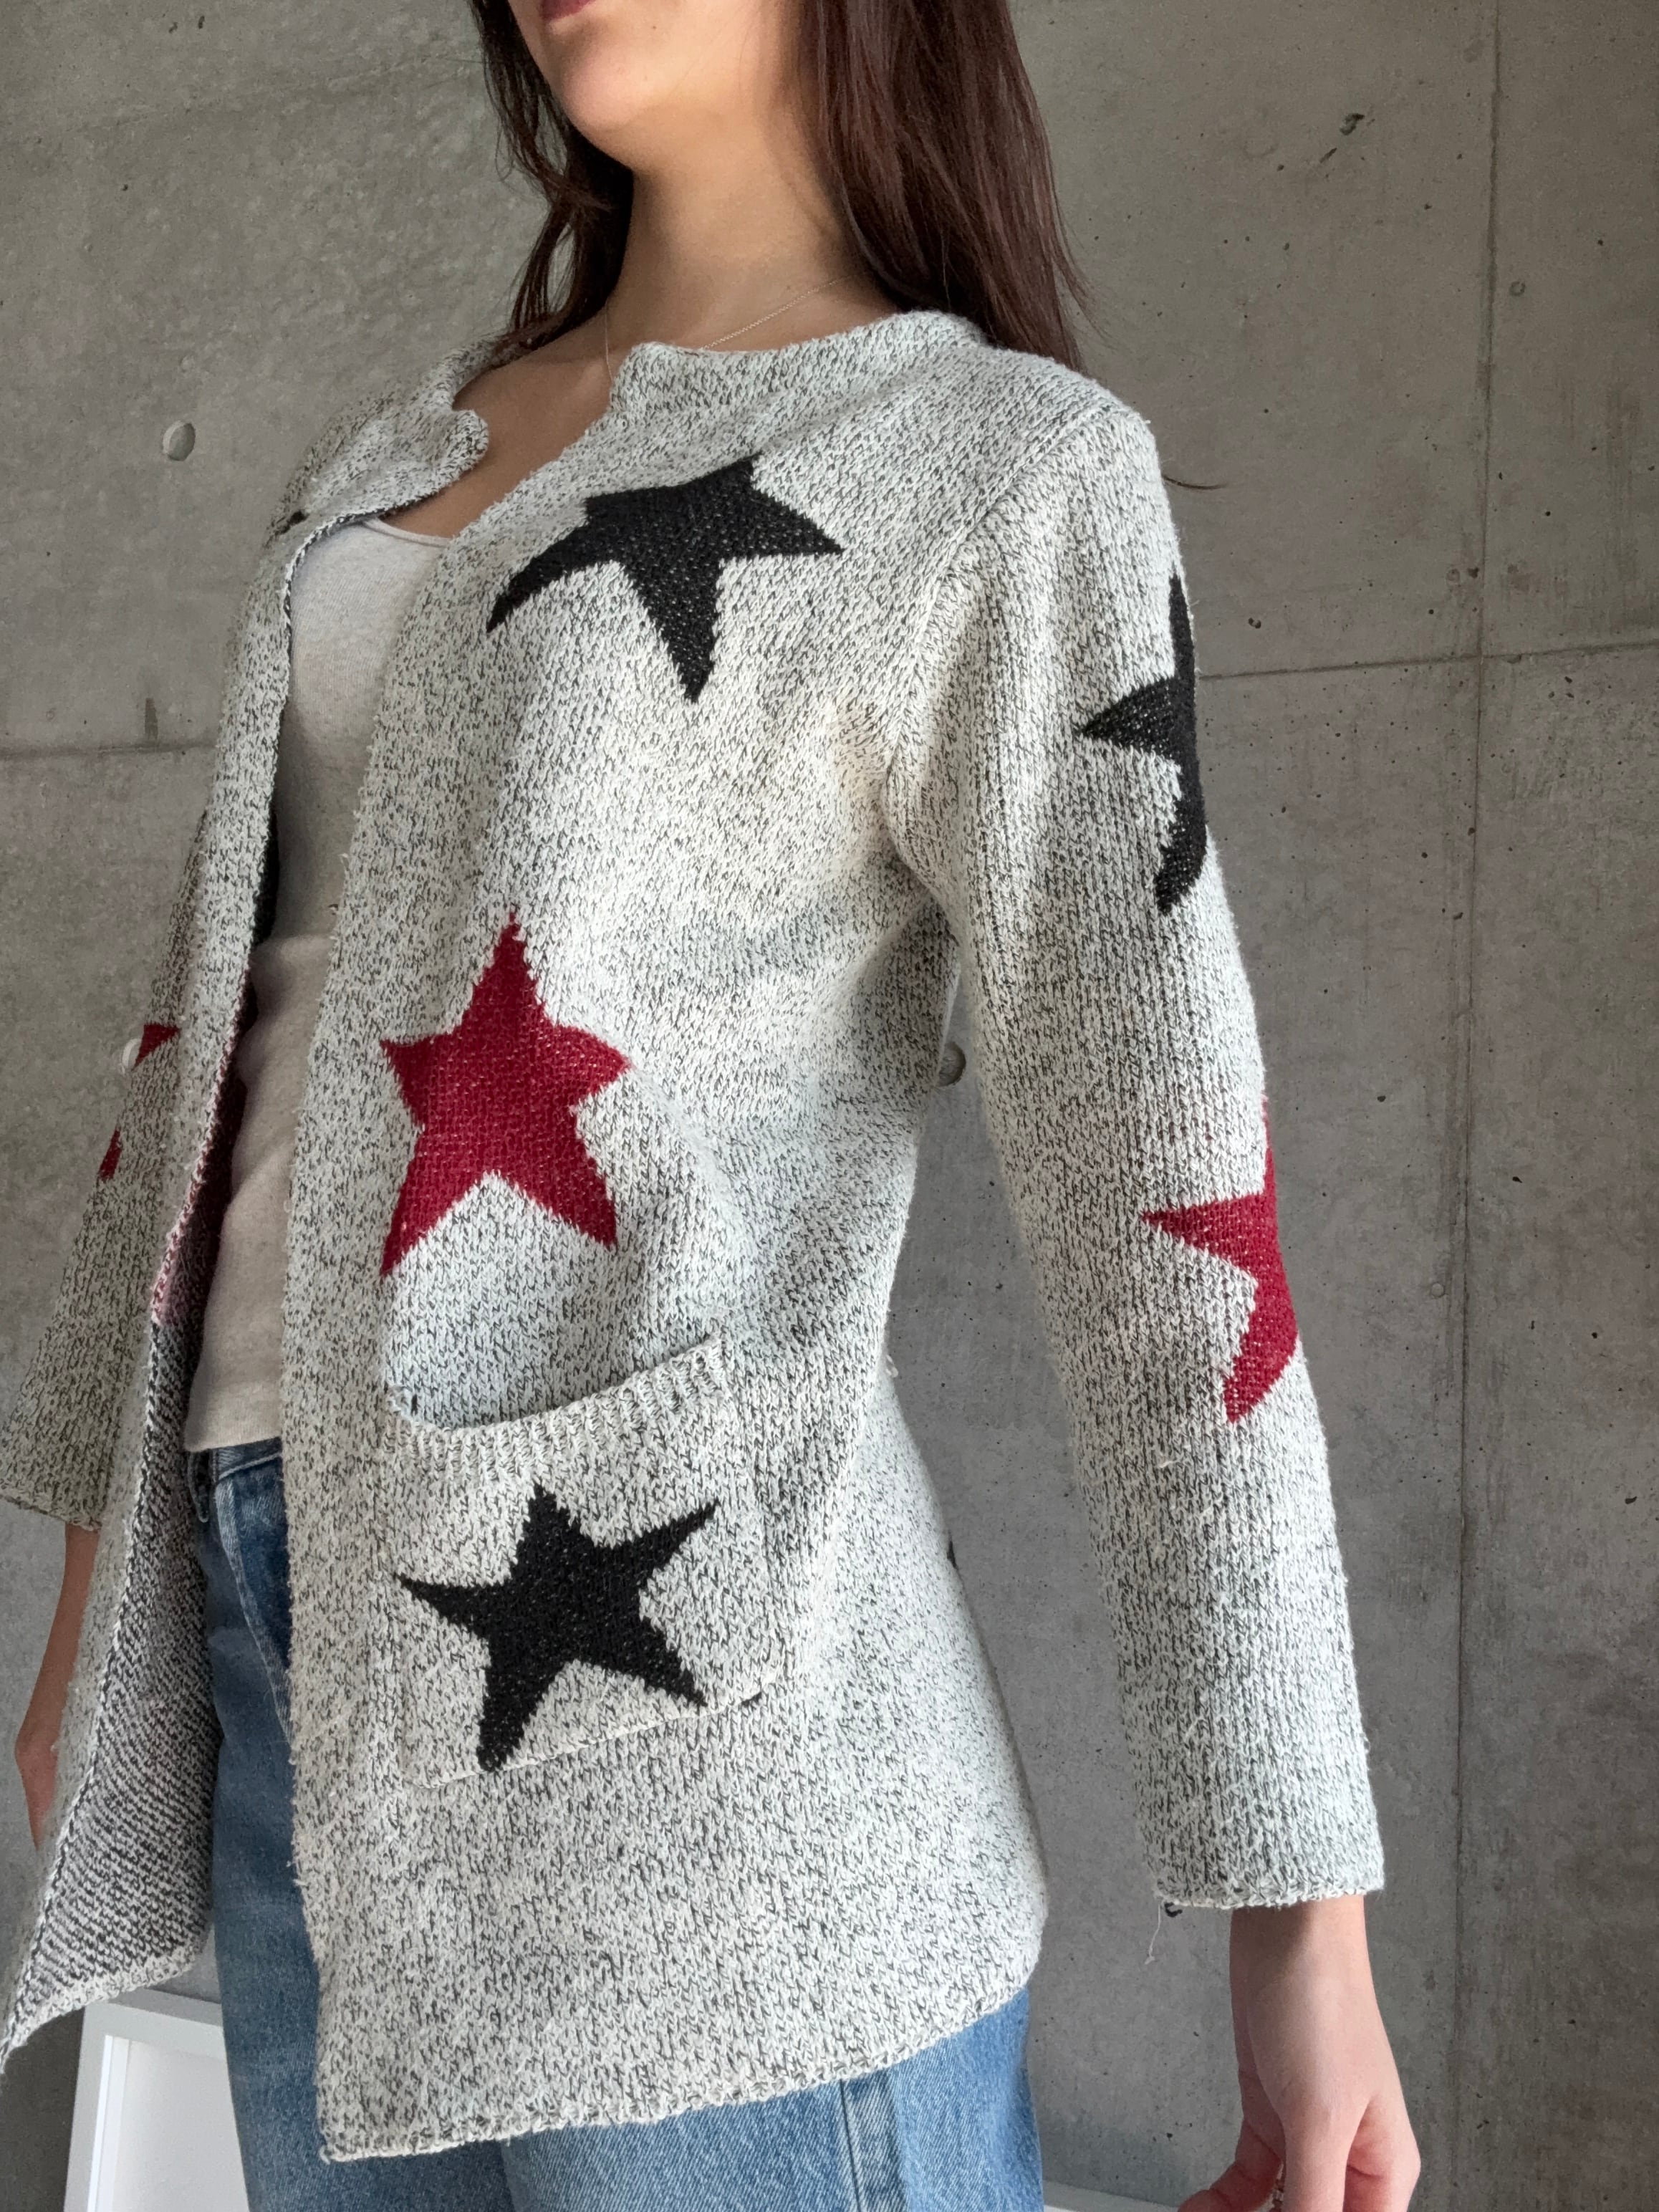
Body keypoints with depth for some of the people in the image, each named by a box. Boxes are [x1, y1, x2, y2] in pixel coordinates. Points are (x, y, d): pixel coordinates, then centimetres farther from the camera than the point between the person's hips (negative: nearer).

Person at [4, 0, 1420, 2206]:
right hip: (300, 1652, 6)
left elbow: (1165, 1189, -9)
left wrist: (1302, 1916, -11)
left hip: (671, 1663, -6)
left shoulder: (1002, 466, -1)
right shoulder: (381, 462, 18)